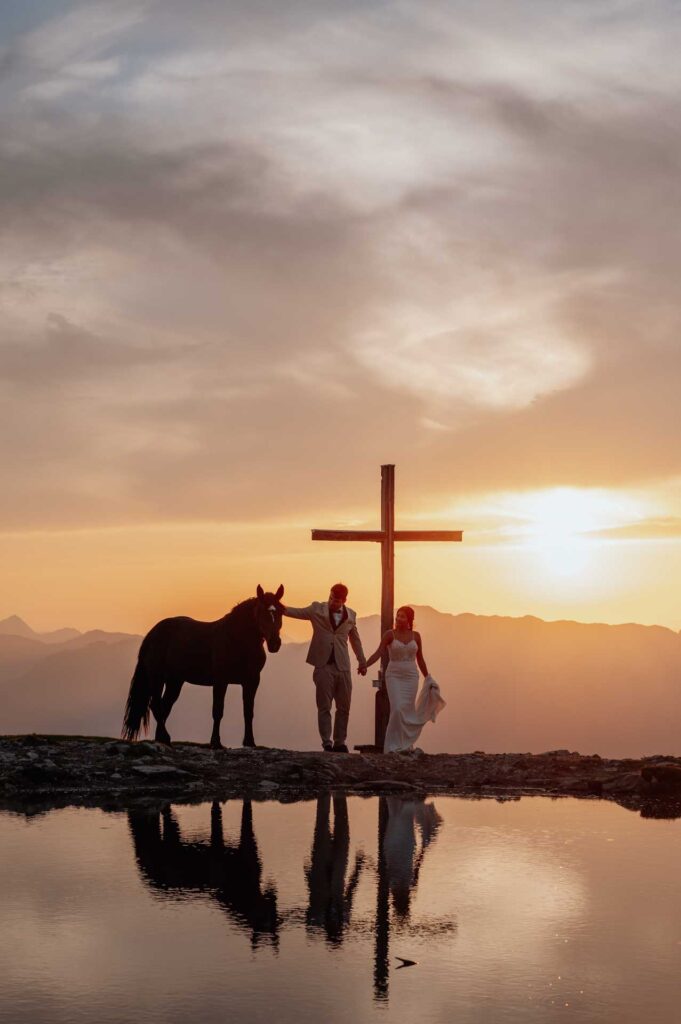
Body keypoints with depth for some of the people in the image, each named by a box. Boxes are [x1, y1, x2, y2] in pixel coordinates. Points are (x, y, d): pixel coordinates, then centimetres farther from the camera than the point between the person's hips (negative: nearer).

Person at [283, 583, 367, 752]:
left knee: (344, 708, 6)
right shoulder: (317, 609, 2)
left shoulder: (350, 615, 8)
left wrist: (362, 661, 23)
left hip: (342, 667, 3)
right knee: (324, 707, -1)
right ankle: (327, 743, 1)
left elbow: (355, 639, 19)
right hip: (323, 665, -3)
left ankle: (340, 743, 15)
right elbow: (298, 612, -8)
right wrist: (281, 608, -26)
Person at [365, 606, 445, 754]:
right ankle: (395, 745, -7)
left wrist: (427, 677, 15)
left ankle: (406, 744, 11)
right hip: (394, 676, -2)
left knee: (407, 710, 0)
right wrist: (364, 665, -23)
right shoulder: (390, 634, -2)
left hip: (411, 676, 2)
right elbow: (378, 653, -10)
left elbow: (420, 659, 14)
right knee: (397, 709, -14)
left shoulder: (415, 636, 6)